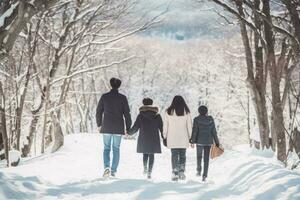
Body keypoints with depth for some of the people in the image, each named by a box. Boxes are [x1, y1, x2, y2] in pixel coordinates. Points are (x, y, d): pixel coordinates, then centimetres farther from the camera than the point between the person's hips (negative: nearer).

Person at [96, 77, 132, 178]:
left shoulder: (104, 97, -1)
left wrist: (99, 125, 16)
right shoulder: (122, 98, -2)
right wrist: (128, 128, 4)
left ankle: (107, 167, -14)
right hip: (118, 128, 0)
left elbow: (98, 112, 3)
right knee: (116, 149, 9)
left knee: (106, 148, 8)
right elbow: (127, 114, -2)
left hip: (106, 128, 0)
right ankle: (113, 171, 8)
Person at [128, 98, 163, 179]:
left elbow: (135, 127, -1)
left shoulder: (140, 116, -2)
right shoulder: (157, 116, 2)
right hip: (154, 139, 0)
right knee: (151, 155, 2)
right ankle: (149, 172, -4)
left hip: (143, 139, 0)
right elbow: (161, 128, 3)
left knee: (145, 154, 18)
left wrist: (129, 133, 16)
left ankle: (145, 168, 10)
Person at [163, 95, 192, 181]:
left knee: (174, 155, 1)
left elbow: (165, 125, 3)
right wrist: (190, 136, 7)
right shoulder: (186, 112, 1)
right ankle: (181, 172, 4)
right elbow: (189, 125, 1)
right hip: (183, 138, 0)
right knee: (182, 155, 12)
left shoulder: (169, 111, 2)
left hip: (172, 138, 0)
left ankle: (175, 174, -5)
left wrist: (165, 136, 10)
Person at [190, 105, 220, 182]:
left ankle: (199, 170, 13)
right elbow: (214, 131, 4)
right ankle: (204, 175, -1)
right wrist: (217, 142, 9)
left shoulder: (196, 119, -4)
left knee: (199, 156, 21)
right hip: (208, 141, 1)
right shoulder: (210, 120, 2)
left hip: (200, 141, -1)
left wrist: (192, 141, -4)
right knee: (206, 158, 3)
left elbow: (195, 131, -8)